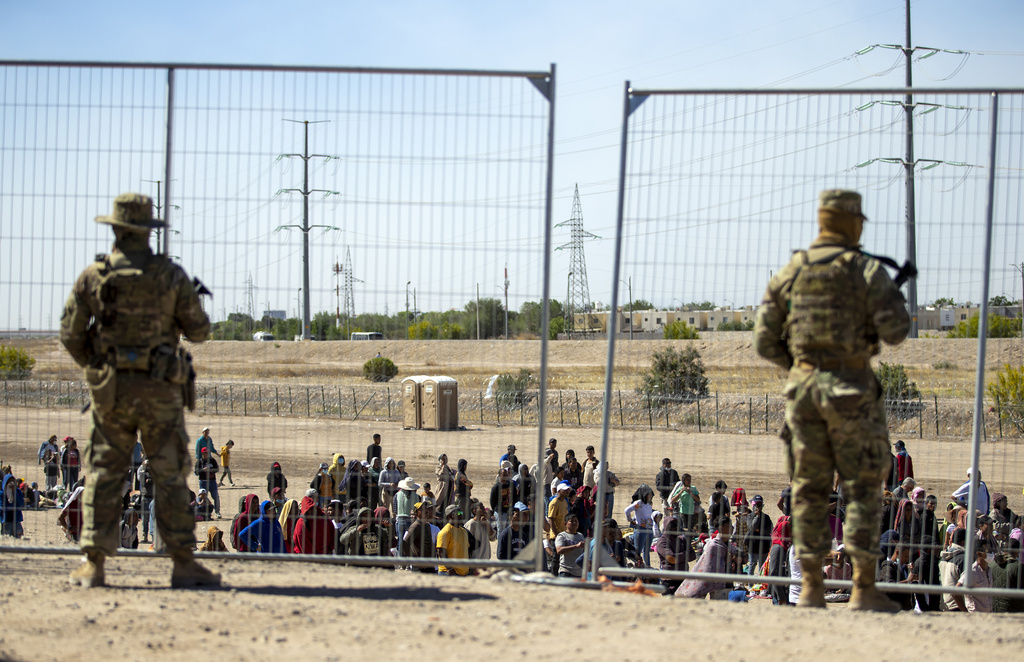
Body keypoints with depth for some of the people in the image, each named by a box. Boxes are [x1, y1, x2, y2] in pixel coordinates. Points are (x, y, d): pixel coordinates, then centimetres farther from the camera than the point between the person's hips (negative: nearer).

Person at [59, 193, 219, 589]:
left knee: (104, 474, 7)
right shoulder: (171, 276, -4)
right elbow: (200, 331, 1)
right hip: (159, 391, -1)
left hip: (109, 389, 1)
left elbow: (70, 335, 1)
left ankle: (93, 564, 4)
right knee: (170, 476, 3)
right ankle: (183, 563, 2)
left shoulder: (92, 277, -1)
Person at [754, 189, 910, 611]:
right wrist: (894, 300, 10)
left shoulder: (790, 273, 7)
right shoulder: (866, 270, -5)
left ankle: (811, 588, 9)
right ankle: (864, 588, -2)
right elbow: (895, 332, -10)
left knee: (809, 489, 8)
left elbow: (765, 341, 7)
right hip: (853, 389, -4)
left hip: (803, 386, 4)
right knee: (863, 489, 2)